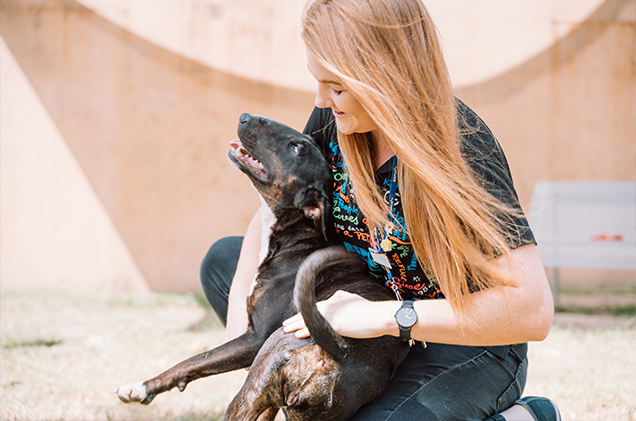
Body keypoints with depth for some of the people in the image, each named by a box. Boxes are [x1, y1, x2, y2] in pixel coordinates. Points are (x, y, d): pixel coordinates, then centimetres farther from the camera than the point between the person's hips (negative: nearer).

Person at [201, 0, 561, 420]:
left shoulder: (461, 146, -28)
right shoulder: (333, 118, -9)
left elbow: (533, 310, -33)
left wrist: (385, 317, -34)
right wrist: (239, 306, -11)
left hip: (467, 350, -7)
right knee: (223, 260, 3)